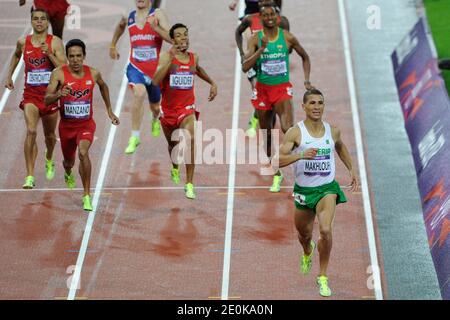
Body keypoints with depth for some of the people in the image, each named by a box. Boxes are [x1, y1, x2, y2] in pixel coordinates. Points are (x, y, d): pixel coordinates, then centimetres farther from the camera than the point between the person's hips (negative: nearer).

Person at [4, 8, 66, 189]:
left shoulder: (55, 42, -7)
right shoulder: (23, 42, 0)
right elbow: (16, 55, 24)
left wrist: (49, 54, -25)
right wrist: (9, 76, 23)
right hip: (30, 94, 0)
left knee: (49, 135, 17)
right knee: (31, 131, -20)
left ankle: (49, 161, 51)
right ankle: (30, 177, -20)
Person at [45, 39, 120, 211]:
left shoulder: (93, 73, -9)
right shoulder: (59, 74, -16)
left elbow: (103, 86, 15)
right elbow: (46, 100, -20)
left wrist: (110, 111, 19)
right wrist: (59, 95, -42)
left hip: (86, 124, -1)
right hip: (67, 125, 1)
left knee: (83, 153, -28)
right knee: (69, 161, 21)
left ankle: (87, 196, -17)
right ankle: (68, 174, 61)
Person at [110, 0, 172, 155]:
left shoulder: (157, 14, -8)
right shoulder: (129, 17, 2)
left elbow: (171, 38, -19)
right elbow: (121, 27, 27)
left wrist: (155, 27, -32)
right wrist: (112, 46, 35)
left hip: (155, 69, 0)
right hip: (135, 67, 0)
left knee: (155, 106, 18)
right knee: (139, 93, -31)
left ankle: (156, 119, 59)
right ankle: (135, 137, -25)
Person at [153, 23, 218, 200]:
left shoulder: (194, 57, 0)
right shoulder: (166, 57, -13)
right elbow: (155, 81, -28)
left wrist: (212, 83, 19)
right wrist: (170, 60, -33)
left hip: (187, 108, 1)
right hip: (168, 109, -1)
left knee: (190, 140, -24)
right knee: (173, 144, 19)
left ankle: (189, 184, -20)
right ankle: (175, 168, 55)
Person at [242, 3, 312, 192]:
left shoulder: (287, 37, -3)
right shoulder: (255, 39, -5)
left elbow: (305, 57, 13)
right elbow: (245, 67, -16)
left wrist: (307, 81, 3)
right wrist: (262, 48, -24)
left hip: (282, 88, -2)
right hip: (262, 90, 2)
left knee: (287, 129, -27)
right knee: (266, 134, 12)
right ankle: (276, 175, 27)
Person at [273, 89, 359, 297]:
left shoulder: (333, 131, -2)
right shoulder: (295, 133, -13)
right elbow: (276, 160, -22)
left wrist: (352, 170, 20)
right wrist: (301, 155, -35)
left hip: (327, 188, 0)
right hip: (303, 190, 0)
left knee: (326, 230, -24)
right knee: (304, 234, 19)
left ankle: (323, 277, -6)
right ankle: (307, 252, 59)